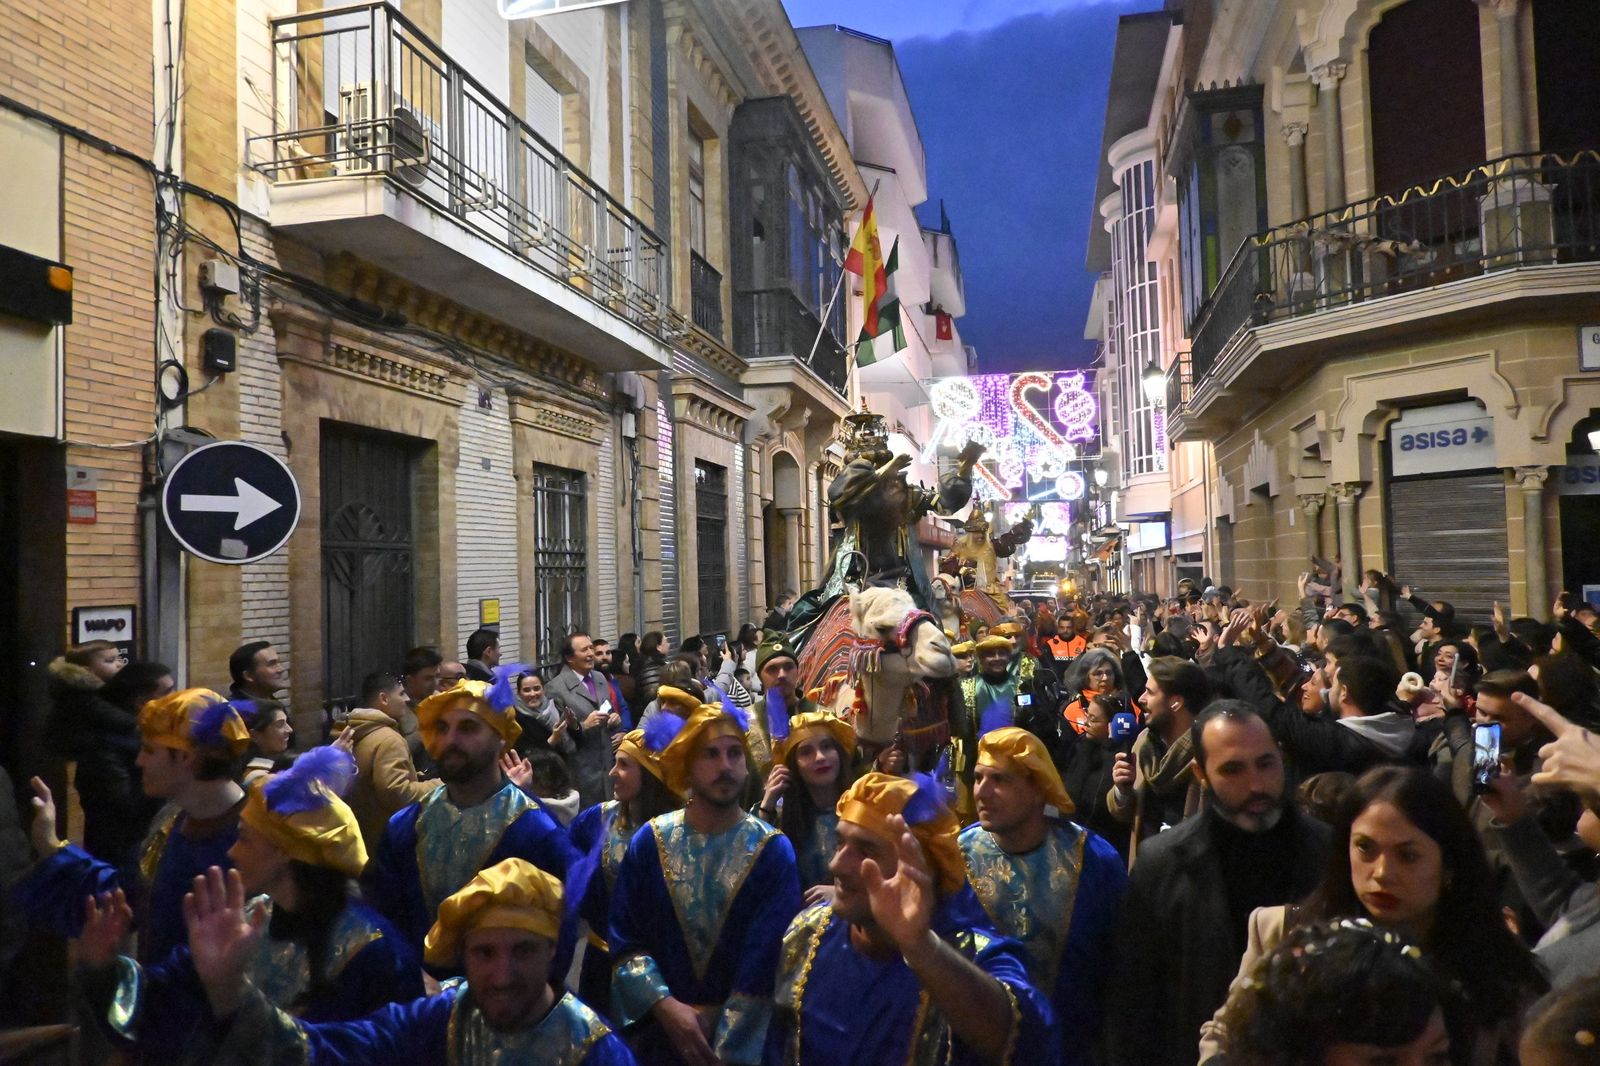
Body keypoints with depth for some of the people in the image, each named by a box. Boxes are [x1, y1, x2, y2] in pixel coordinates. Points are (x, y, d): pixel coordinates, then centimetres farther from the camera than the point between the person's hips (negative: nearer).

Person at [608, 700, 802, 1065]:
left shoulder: (773, 851, -10)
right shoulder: (649, 842, -6)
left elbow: (768, 960, -12)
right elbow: (624, 937, -5)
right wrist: (665, 1006, -17)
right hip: (657, 1030, 1)